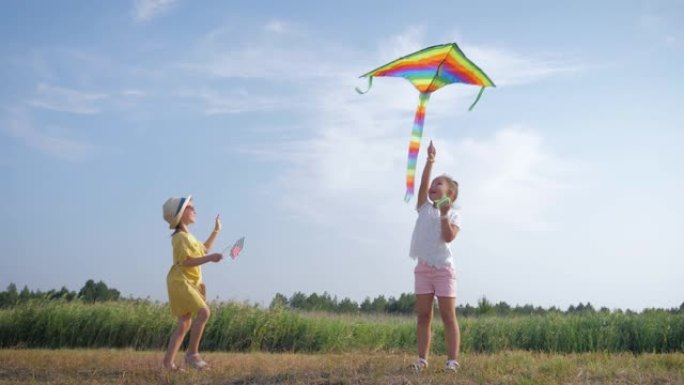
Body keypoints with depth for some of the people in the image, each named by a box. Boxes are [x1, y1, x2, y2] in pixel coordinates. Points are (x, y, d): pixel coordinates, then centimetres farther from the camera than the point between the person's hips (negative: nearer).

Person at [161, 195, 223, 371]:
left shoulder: (188, 236, 18)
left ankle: (168, 361, 10)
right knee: (203, 312, -22)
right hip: (180, 282, -10)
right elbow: (186, 261, -21)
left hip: (191, 283, 10)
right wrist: (210, 258, -23)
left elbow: (203, 250, 29)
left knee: (185, 323, 8)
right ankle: (192, 353, -16)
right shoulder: (180, 237, -13)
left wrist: (216, 231, 30)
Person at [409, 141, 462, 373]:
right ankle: (422, 359, 5)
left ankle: (452, 360, -3)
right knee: (423, 316, 3)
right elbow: (423, 183, -5)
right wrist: (430, 161, -11)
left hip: (443, 268, -4)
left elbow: (449, 237, -15)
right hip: (423, 268, 4)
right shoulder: (424, 207, 10)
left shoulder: (453, 215, 2)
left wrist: (444, 214, -18)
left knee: (448, 316, -3)